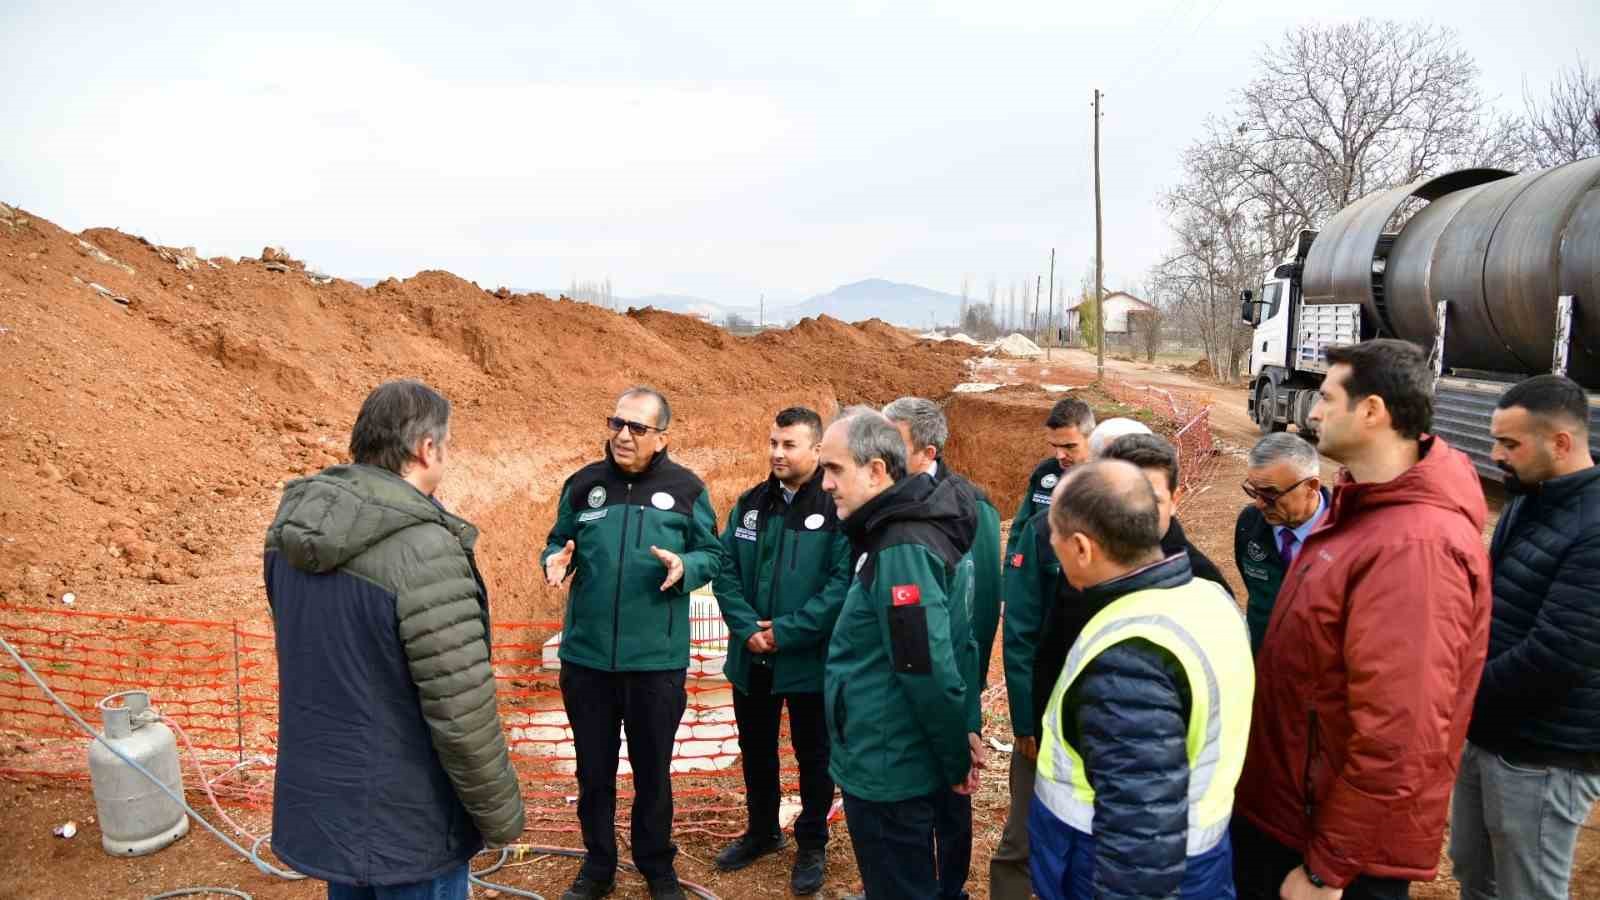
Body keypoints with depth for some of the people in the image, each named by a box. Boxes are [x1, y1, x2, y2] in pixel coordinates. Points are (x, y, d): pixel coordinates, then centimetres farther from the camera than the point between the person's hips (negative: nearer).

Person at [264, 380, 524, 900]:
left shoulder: (290, 532, -2)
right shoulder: (423, 552, -28)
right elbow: (462, 714, -25)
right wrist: (502, 815, -11)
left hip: (320, 804, 7)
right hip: (405, 824, -7)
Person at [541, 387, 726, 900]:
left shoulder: (685, 489, -4)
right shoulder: (583, 484, 1)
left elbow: (713, 554, 2)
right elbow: (558, 543, 11)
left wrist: (685, 566, -19)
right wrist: (556, 560, -12)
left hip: (656, 659, -2)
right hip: (586, 655, 2)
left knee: (653, 771, 14)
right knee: (593, 770, 16)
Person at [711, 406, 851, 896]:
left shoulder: (837, 507, -14)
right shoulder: (750, 503, 4)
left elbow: (843, 583, -20)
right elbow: (726, 572, 1)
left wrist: (787, 631, -22)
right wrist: (746, 628, -13)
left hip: (810, 661, -5)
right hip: (751, 658, 5)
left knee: (813, 756, 13)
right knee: (756, 750, 21)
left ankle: (812, 844, 33)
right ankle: (762, 831, 42)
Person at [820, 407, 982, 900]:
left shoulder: (902, 549, -24)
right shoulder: (902, 530, 6)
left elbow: (928, 672, -26)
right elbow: (955, 646, 12)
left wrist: (956, 760, -14)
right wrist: (967, 730, 10)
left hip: (887, 770, -9)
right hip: (894, 761, 9)